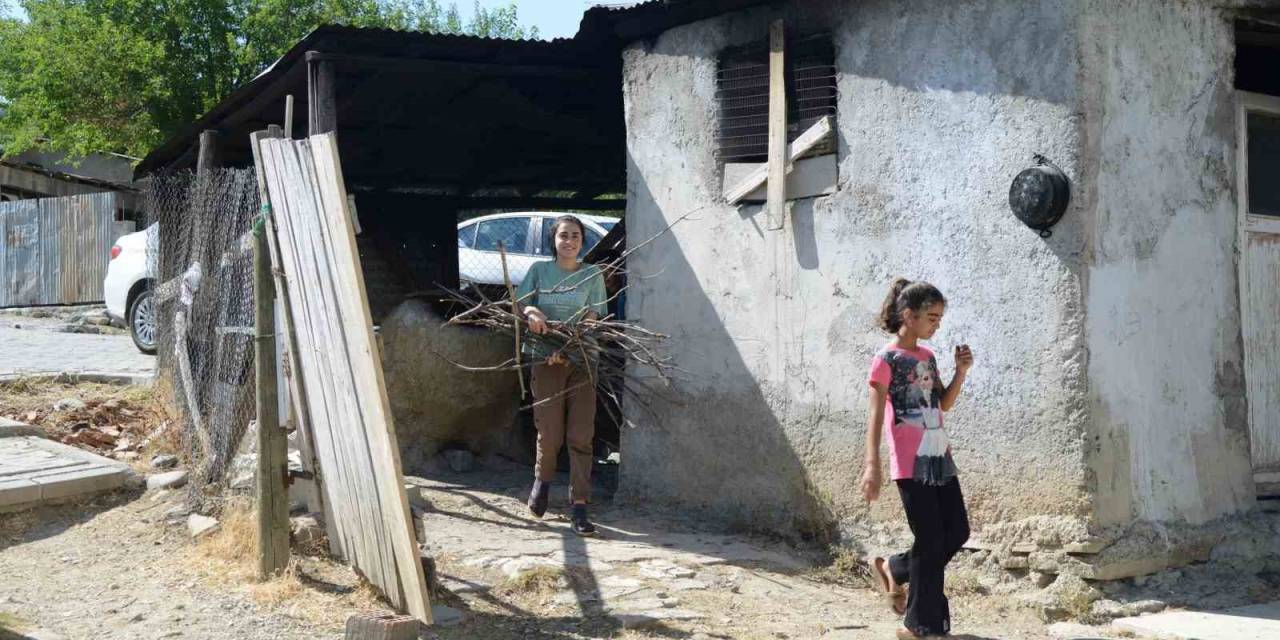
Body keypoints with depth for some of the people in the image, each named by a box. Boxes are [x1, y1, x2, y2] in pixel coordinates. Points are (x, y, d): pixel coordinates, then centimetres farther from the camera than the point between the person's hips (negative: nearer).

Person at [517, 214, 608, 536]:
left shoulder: (592, 275, 7)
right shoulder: (539, 270, 8)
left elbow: (594, 316, -2)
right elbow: (519, 302, 3)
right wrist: (531, 311, -22)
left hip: (581, 360, 1)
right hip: (546, 360, 0)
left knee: (581, 435, -5)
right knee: (550, 434, -1)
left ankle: (579, 505, 0)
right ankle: (542, 479, 31)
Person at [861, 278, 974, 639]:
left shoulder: (927, 357, 12)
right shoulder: (886, 360, -10)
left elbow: (944, 405, 17)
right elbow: (876, 417, -14)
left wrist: (961, 372, 1)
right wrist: (872, 466, -22)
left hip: (940, 459, 8)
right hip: (912, 463, -8)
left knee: (957, 532, 10)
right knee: (931, 541, -3)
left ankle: (894, 569, 30)